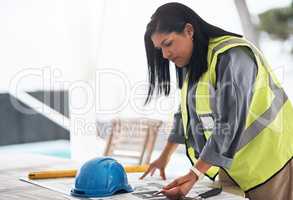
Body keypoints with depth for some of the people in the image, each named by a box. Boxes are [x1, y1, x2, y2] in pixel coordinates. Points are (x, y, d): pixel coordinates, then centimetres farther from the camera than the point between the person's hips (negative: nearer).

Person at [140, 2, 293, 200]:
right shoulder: (193, 64, 10)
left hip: (267, 160, -8)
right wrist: (165, 156, 23)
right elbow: (186, 113, 21)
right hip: (230, 160, 8)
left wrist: (195, 174, -25)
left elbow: (230, 124, -25)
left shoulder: (231, 56, -20)